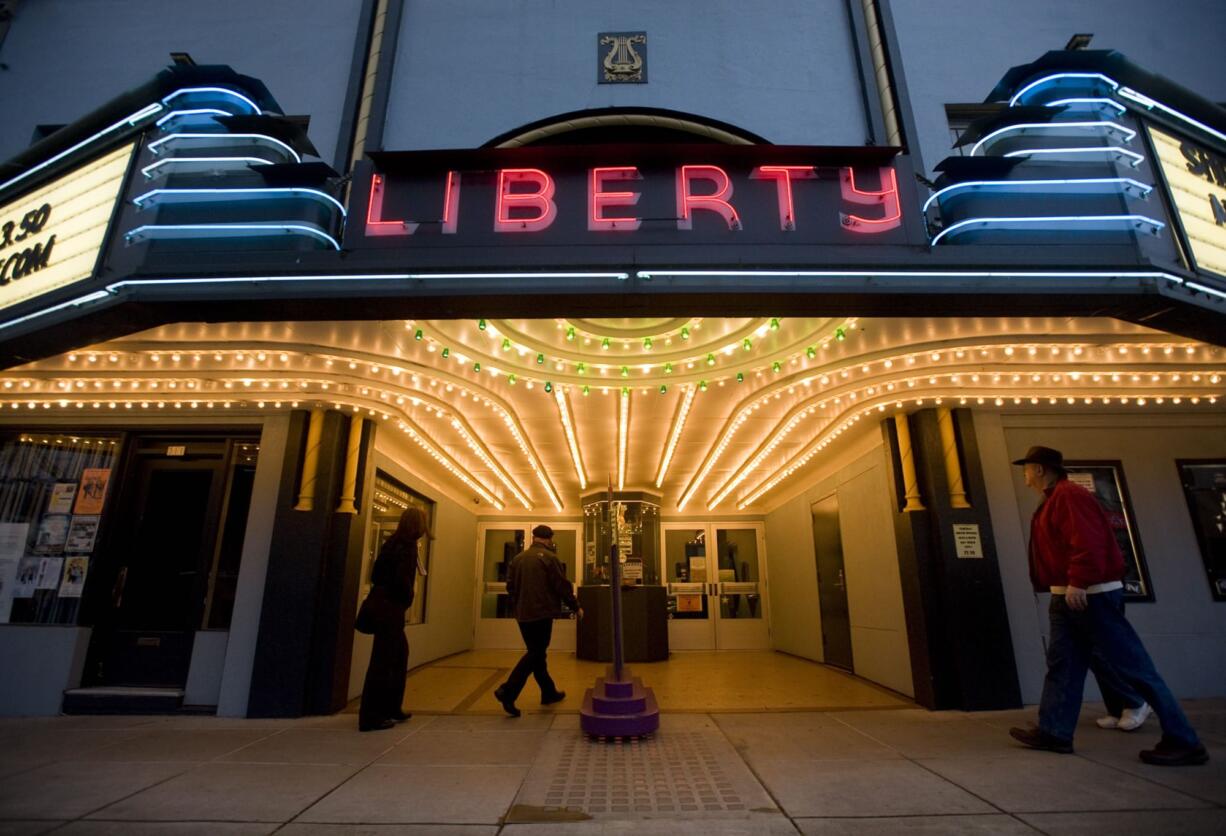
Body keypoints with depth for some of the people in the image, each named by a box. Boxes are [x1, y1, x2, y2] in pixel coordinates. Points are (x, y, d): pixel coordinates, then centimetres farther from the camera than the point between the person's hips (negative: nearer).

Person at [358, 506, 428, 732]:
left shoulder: (394, 541, 12)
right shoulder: (407, 545, -14)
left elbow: (377, 573, 14)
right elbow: (402, 578, -22)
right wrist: (408, 600, -4)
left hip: (382, 602, 9)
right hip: (391, 606, -9)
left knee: (399, 653, 18)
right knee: (383, 659, -2)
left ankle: (391, 708, 28)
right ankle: (371, 717, 6)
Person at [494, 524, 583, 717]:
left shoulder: (518, 558, 9)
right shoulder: (549, 557, -11)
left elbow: (510, 586, 14)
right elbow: (562, 586, -11)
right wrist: (576, 607, 2)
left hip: (523, 614, 7)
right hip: (542, 613, -7)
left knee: (536, 652, 16)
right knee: (536, 653, -2)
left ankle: (549, 692, 25)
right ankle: (508, 690, -13)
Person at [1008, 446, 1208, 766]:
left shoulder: (1068, 495, -15)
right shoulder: (1054, 500, 17)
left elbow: (1088, 541, -25)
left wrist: (1078, 582, -26)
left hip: (1091, 595, -11)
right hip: (1067, 597, 11)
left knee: (1133, 667, -2)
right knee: (1062, 665, 10)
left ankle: (1183, 741, 8)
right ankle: (1054, 732, 16)